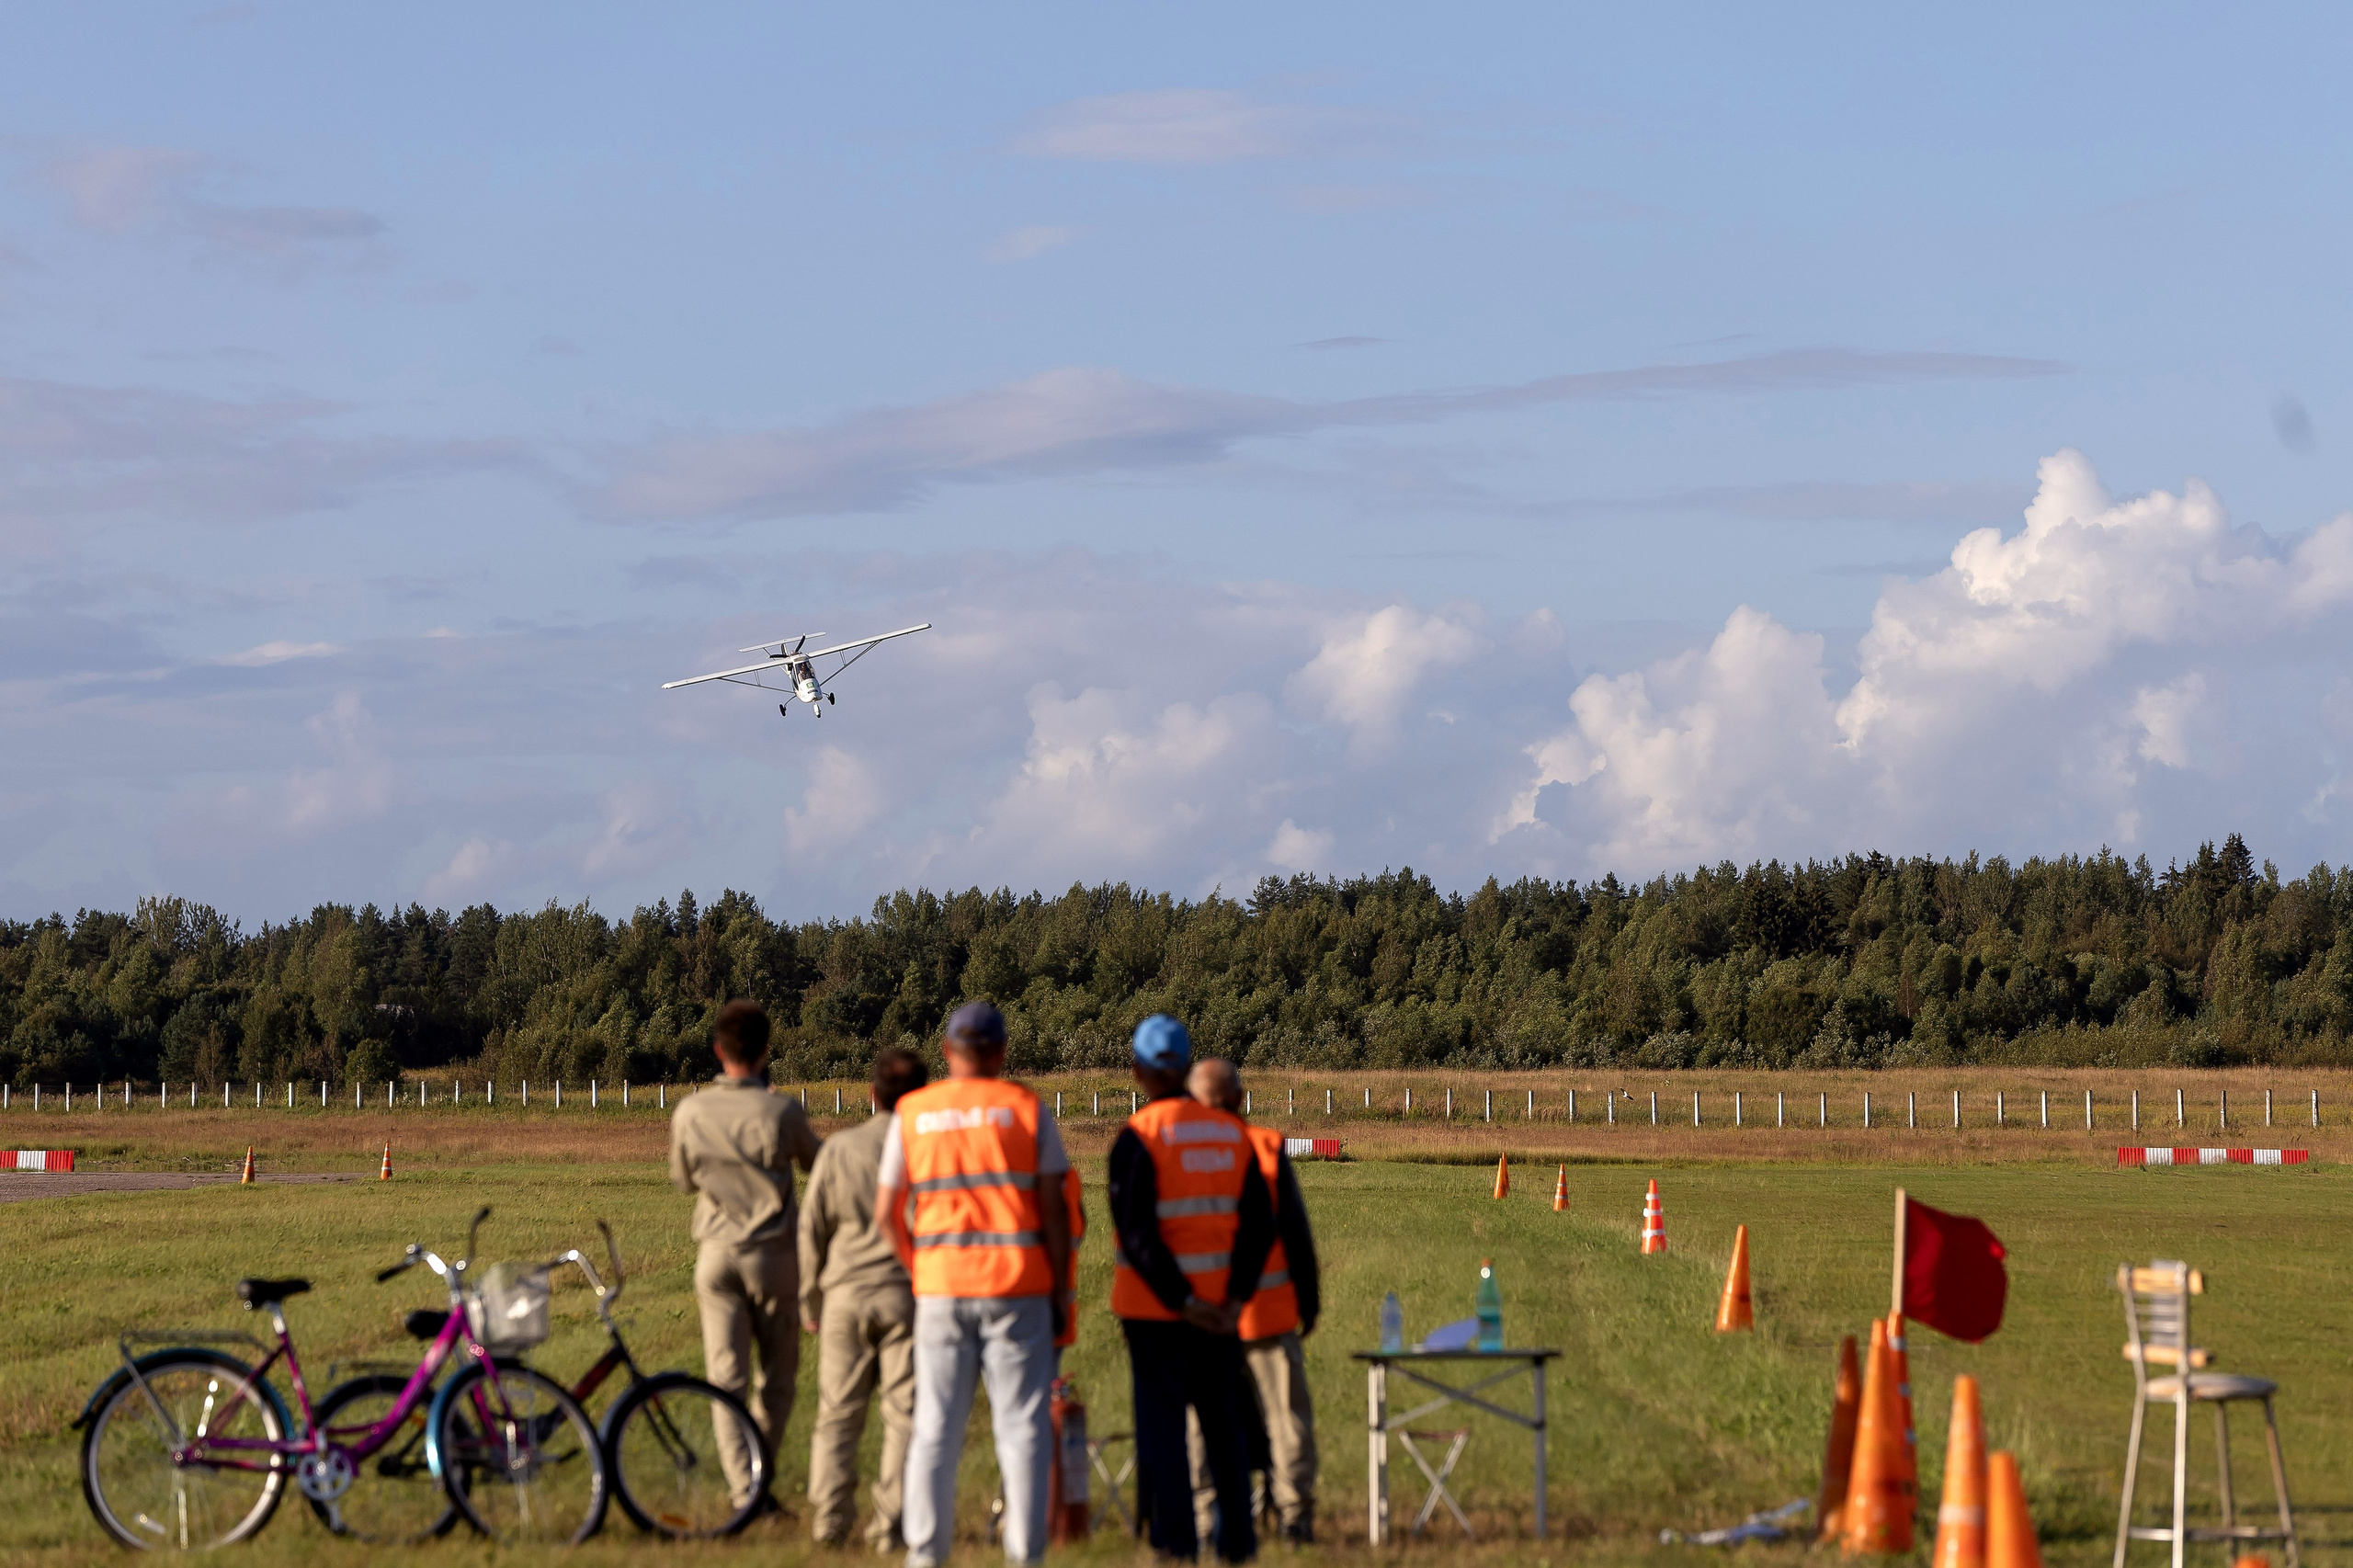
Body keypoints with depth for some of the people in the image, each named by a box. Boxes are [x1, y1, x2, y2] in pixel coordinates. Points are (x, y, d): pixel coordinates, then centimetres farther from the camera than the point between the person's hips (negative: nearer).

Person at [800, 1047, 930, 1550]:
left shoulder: (839, 1149, 0)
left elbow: (811, 1230, 4)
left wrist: (809, 1301, 15)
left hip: (846, 1295, 1)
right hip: (909, 1294, -1)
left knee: (838, 1413, 8)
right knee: (904, 1414, 2)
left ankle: (830, 1518, 3)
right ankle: (891, 1524, -1)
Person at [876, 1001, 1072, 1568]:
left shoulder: (912, 1113, 5)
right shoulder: (1027, 1109, 0)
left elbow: (887, 1212, 4)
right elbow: (1053, 1208, -2)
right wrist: (1058, 1291, 4)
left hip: (941, 1287, 2)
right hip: (1018, 1286, -2)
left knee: (936, 1426, 8)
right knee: (1022, 1425, 1)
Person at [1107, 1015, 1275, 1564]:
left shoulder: (1138, 1138, -11)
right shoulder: (1234, 1134, 6)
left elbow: (1137, 1233, -17)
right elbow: (1259, 1224, 3)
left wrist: (1182, 1301, -14)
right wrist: (1235, 1298, -2)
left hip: (1155, 1309, -4)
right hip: (1219, 1306, 4)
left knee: (1161, 1423, 1)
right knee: (1223, 1425, 13)